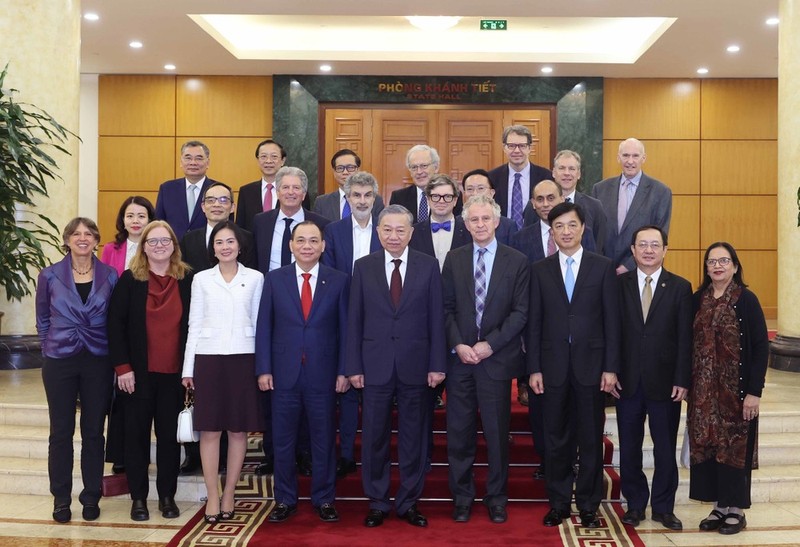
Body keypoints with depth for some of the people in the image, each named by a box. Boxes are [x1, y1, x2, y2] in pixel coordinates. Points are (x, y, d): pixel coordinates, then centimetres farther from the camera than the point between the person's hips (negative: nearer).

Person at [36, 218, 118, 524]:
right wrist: (52, 348, 7)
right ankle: (61, 499, 17)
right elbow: (42, 319, 9)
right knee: (61, 431, 6)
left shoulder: (109, 276, 1)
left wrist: (114, 355, 4)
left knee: (93, 431, 7)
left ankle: (91, 497, 18)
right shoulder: (50, 276, 0)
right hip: (60, 362, 0)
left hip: (98, 362, 0)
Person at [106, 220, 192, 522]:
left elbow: (193, 325, 6)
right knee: (137, 433, 7)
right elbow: (115, 324, -4)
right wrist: (122, 367, -10)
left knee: (170, 434, 7)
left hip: (174, 373, 1)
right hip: (138, 372, -1)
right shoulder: (129, 280, -1)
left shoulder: (188, 280, 3)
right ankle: (138, 497, 18)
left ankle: (167, 495, 19)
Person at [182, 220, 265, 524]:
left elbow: (259, 323, 7)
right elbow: (194, 325, 7)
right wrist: (188, 368, 3)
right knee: (210, 429, 1)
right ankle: (212, 497, 9)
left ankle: (229, 494, 16)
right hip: (208, 359, 0)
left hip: (243, 359, 0)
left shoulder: (255, 278, 5)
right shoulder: (201, 279, 6)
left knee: (239, 429, 4)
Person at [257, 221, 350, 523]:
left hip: (323, 373, 0)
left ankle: (324, 499, 23)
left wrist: (343, 371, -3)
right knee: (283, 441, 9)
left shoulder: (339, 280, 1)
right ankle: (285, 500, 23)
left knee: (324, 440, 9)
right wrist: (263, 369, -3)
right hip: (284, 373, 1)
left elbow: (344, 328, 1)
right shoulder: (274, 279, 3)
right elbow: (264, 327, 3)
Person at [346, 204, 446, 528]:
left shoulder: (428, 266, 1)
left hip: (415, 365, 0)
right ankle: (377, 502, 22)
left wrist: (437, 365, -4)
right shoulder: (363, 267, 3)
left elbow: (436, 318, 0)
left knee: (414, 438, 9)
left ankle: (409, 502, 22)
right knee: (374, 437, 8)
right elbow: (355, 320, 3)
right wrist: (353, 366, -2)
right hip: (375, 365, 0)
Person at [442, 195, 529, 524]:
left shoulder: (517, 261, 1)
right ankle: (462, 496, 19)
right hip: (460, 357, 2)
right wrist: (458, 345, -8)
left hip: (497, 358, -1)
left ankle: (497, 497, 19)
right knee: (459, 432, 6)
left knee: (497, 431, 6)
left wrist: (490, 344, -11)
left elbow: (520, 312, -4)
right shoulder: (454, 259, 8)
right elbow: (446, 308, 5)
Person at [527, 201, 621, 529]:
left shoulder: (603, 267, 2)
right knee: (556, 440, 8)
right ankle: (559, 503, 21)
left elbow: (612, 320, 0)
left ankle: (588, 505, 19)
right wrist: (534, 368, -1)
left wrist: (610, 367, -5)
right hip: (554, 366, 1)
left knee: (591, 440, 7)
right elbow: (534, 322, 4)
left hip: (591, 365, -1)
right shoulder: (540, 270, 6)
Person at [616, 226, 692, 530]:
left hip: (664, 382, -1)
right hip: (627, 380, 1)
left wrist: (682, 380, -7)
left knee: (665, 448, 8)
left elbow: (685, 338, -2)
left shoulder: (680, 287, 0)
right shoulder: (619, 284, 2)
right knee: (629, 448, 9)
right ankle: (635, 503, 23)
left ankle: (663, 507, 22)